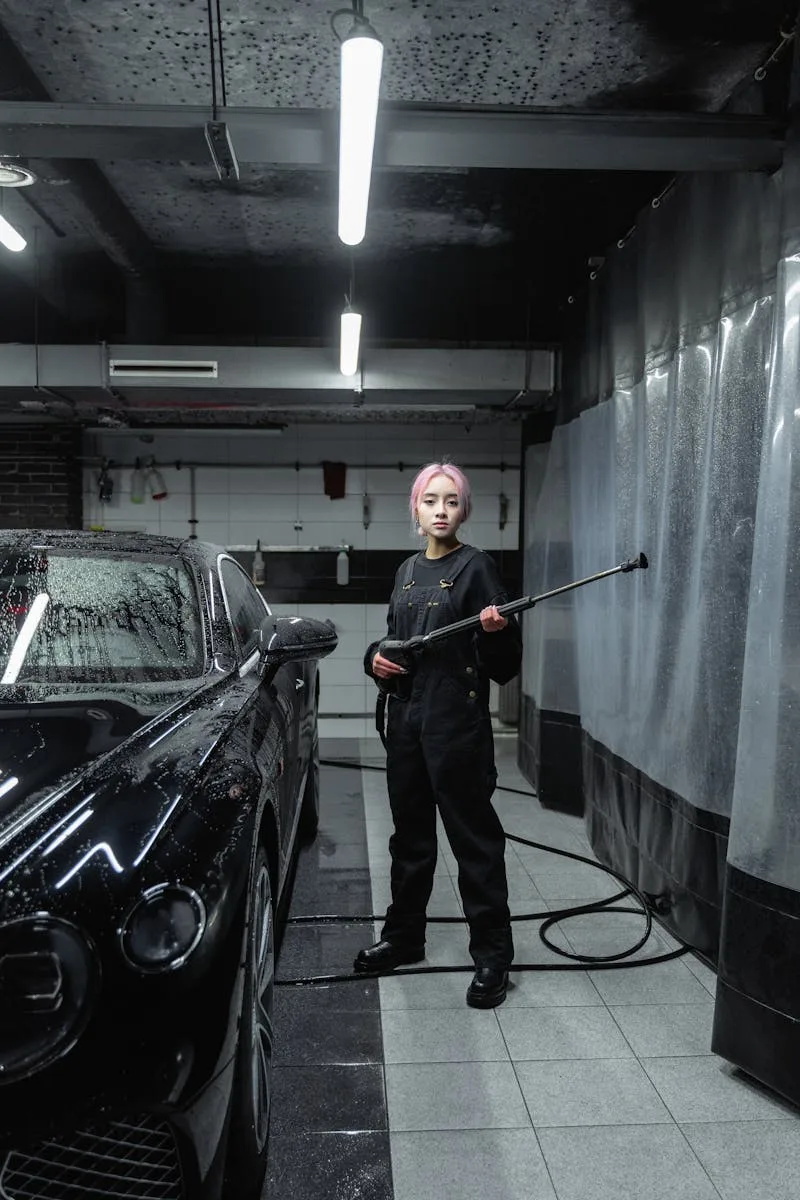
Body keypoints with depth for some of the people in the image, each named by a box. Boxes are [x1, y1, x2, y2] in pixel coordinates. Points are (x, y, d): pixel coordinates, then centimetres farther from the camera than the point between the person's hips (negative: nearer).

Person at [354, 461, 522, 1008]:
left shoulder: (476, 567, -6)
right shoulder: (408, 570, 12)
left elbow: (504, 664, -9)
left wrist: (496, 630, -30)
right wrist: (376, 658, 2)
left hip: (457, 721, -7)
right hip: (406, 716, 7)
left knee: (474, 837, 1)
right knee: (410, 833, 18)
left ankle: (493, 956, 14)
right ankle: (403, 936, 34)